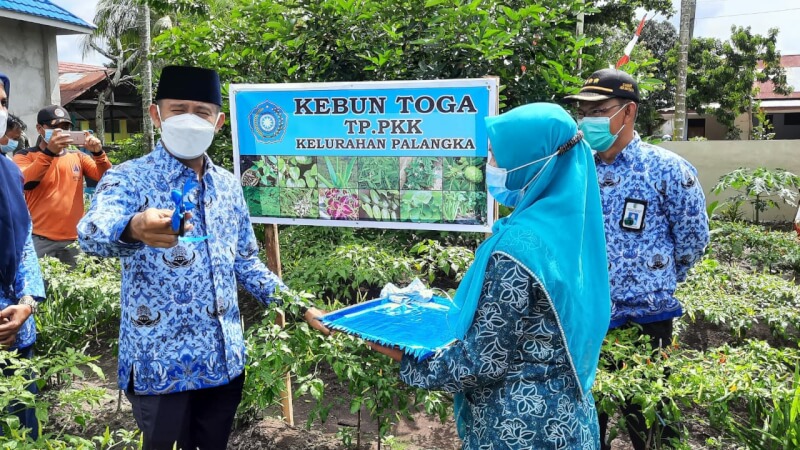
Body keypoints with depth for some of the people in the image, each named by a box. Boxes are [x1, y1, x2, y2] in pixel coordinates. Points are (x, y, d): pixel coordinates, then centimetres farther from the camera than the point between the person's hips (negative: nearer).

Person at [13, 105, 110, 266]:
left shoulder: (77, 156, 13)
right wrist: (49, 152, -30)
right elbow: (25, 183, -17)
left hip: (74, 240, 3)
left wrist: (98, 153, -17)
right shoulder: (25, 156, 3)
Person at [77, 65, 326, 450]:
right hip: (159, 363, -4)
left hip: (224, 359, 5)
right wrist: (135, 227, -53)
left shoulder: (228, 186, 6)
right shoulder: (129, 178, -9)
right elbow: (93, 232, -30)